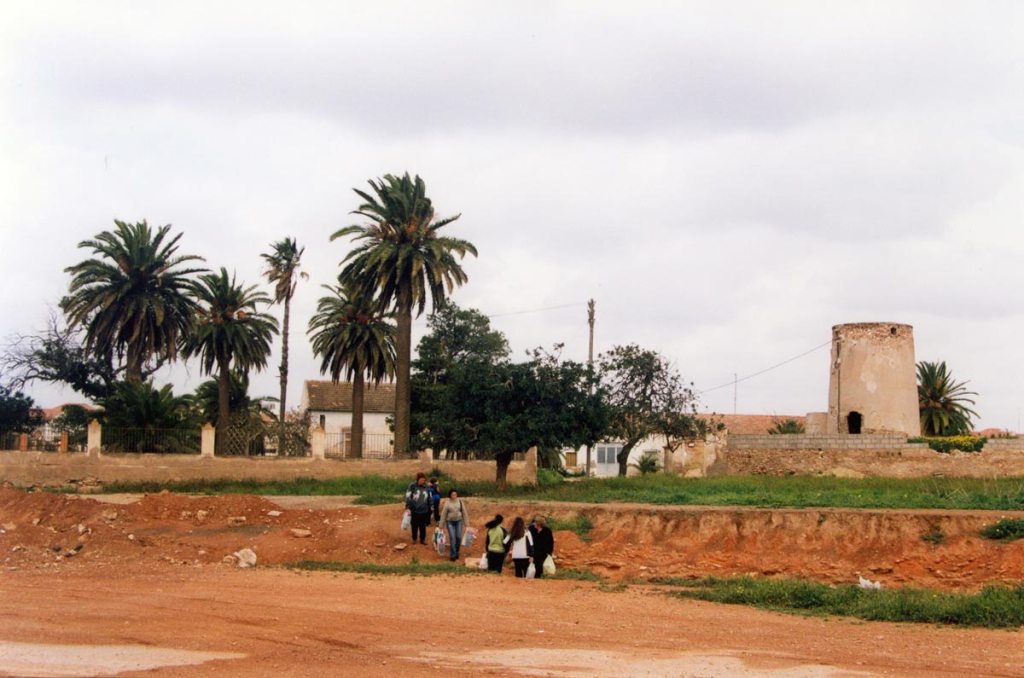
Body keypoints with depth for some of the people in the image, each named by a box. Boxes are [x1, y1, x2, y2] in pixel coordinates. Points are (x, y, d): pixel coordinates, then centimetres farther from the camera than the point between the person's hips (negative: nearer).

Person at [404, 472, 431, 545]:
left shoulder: (426, 487, 3)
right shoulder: (412, 486, -9)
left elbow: (429, 499, 14)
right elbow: (408, 497, -9)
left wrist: (430, 508, 17)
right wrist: (408, 507, -14)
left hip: (424, 511, 2)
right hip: (415, 510, -2)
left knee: (423, 526, 7)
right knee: (414, 526, 10)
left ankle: (423, 539, 21)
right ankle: (414, 538, 27)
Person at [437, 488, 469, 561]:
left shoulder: (460, 502, -2)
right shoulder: (447, 502, -5)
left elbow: (464, 512, 3)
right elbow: (443, 514, -1)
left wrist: (466, 523, 1)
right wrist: (442, 525, 1)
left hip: (458, 521, 2)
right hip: (450, 522, -2)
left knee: (458, 538, -1)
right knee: (452, 538, -10)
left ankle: (456, 553, 21)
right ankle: (452, 555, -2)